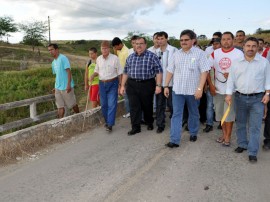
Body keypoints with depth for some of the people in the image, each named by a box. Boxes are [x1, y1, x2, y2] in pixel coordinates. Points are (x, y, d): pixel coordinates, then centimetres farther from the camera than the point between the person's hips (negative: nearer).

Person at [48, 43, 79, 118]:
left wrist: (69, 84, -23)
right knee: (60, 106, 7)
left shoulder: (63, 58, -12)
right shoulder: (53, 62, 13)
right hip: (58, 87, 7)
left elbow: (68, 71, -17)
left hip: (66, 87, -7)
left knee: (72, 104, 7)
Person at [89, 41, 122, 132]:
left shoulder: (115, 58, -8)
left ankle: (110, 124, -5)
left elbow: (119, 73, -5)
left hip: (112, 83, -4)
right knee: (104, 104, 11)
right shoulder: (98, 59, 5)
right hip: (102, 84, 5)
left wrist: (120, 85, -7)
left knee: (112, 104, -8)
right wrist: (92, 76, -6)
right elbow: (97, 71, 16)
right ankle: (107, 121, 29)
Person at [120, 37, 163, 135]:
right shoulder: (130, 57, 11)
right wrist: (122, 85, 10)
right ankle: (135, 127, 8)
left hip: (147, 85, -3)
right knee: (134, 107, 0)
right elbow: (125, 72, 14)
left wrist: (158, 85, -14)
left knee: (147, 106, 11)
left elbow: (159, 71, -7)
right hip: (132, 85, 3)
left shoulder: (152, 56, -3)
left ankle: (149, 123, 33)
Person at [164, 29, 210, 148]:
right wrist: (166, 86, 5)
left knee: (193, 114, 15)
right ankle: (174, 140, 1)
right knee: (176, 114, -1)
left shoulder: (200, 53, -6)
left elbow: (204, 72, -11)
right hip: (177, 90, 3)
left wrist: (200, 88, -18)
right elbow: (170, 71, 10)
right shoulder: (176, 54, 6)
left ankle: (193, 133, 35)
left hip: (193, 90, -2)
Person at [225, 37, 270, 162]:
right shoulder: (236, 62, 3)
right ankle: (242, 144, 31)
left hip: (257, 99, -2)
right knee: (240, 124, 13)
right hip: (240, 97, 2)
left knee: (255, 126, -2)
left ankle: (252, 152, 4)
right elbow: (231, 79, 3)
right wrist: (229, 94, -3)